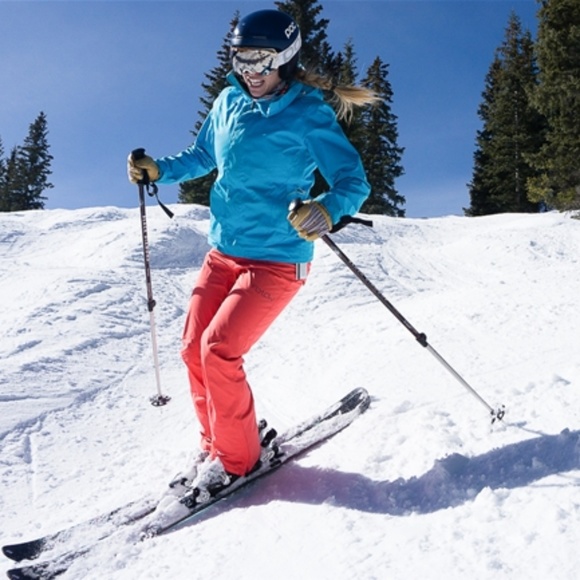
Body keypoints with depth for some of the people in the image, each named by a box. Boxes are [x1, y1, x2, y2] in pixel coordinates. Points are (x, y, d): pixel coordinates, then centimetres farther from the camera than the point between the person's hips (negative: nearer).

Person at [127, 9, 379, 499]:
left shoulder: (309, 115, -11)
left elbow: (353, 181, -17)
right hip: (223, 251, 7)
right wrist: (158, 170, 6)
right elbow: (202, 157, 22)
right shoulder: (229, 103, 7)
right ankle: (216, 444, 24)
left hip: (277, 260, -6)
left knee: (218, 350, -15)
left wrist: (328, 210, -38)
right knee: (194, 348, 3)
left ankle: (235, 459, 8)